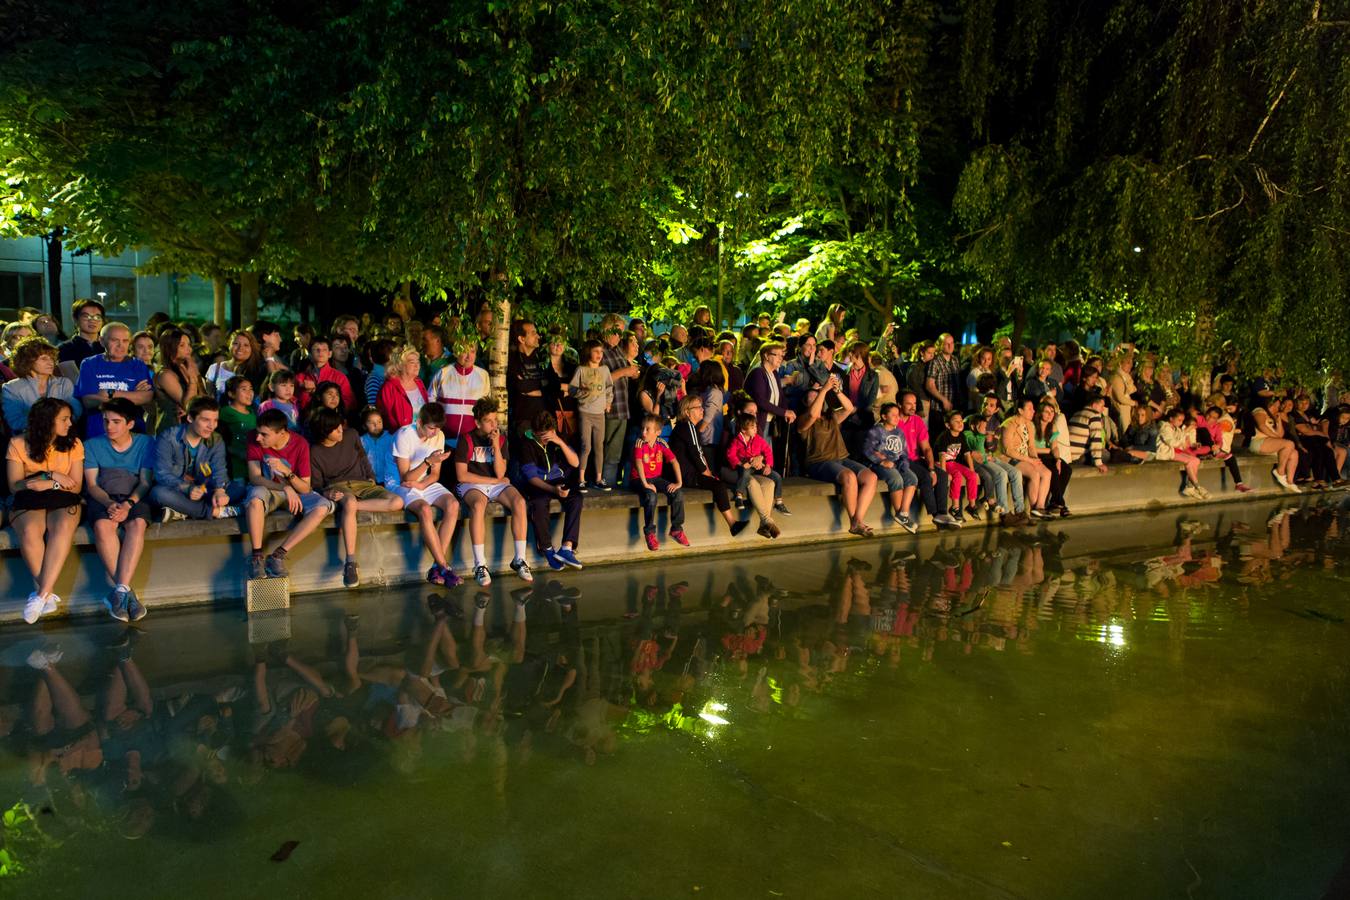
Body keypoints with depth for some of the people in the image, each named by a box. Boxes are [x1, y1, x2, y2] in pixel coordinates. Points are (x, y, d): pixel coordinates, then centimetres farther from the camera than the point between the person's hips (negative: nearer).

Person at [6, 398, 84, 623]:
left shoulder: (73, 444, 4)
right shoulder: (18, 444, 0)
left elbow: (76, 486, 1)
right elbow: (14, 486, -4)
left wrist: (47, 484, -16)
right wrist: (51, 476, -16)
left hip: (63, 501, 1)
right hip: (27, 502, 0)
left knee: (63, 527, -35)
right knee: (29, 531, -35)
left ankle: (41, 594, -35)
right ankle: (48, 593, -26)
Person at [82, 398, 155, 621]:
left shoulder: (145, 443, 10)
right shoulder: (92, 445, 12)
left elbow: (145, 482, 2)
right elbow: (91, 484, 4)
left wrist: (128, 503, -18)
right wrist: (109, 503, -17)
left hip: (135, 498, -1)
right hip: (103, 498, 1)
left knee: (137, 523, -36)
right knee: (103, 525, -35)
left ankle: (120, 590, -40)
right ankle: (126, 591, -35)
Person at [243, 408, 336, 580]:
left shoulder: (300, 444, -17)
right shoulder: (254, 439, -15)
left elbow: (305, 489, -15)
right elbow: (254, 477, -19)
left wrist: (286, 471, -34)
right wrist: (285, 488, -35)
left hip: (295, 491, 1)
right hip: (267, 489, -1)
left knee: (323, 507, -27)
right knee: (255, 499, -37)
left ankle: (279, 554, -25)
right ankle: (256, 556, -27)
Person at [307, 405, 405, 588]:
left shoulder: (351, 436, 5)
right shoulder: (315, 452, -2)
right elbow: (316, 485, 1)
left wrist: (371, 478, 11)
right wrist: (327, 493, -19)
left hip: (362, 483, 3)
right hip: (337, 486, -3)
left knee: (397, 502, -25)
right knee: (349, 503, -43)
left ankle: (351, 505, -26)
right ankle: (351, 561, -43)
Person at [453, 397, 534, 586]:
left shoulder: (501, 439, 7)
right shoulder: (466, 440, -5)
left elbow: (500, 473, -2)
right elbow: (462, 475, -10)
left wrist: (496, 447, -13)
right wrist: (494, 480, -6)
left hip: (496, 483, 4)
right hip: (470, 485, -4)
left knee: (519, 502, -27)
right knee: (479, 504, -38)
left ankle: (519, 559, -21)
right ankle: (480, 564, -35)